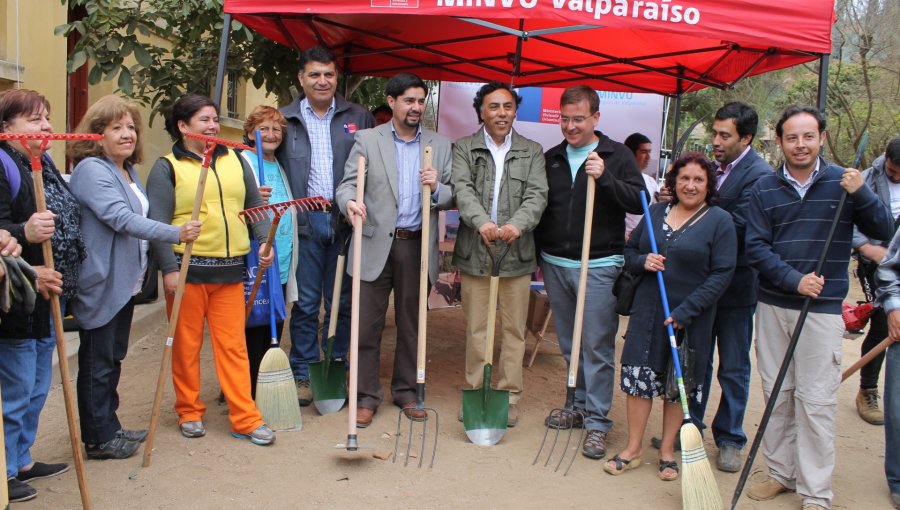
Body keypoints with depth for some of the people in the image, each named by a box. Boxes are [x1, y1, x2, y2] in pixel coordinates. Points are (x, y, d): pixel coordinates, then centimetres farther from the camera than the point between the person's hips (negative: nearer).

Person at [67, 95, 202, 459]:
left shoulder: (128, 171, 13)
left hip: (124, 281, 10)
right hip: (101, 283, -10)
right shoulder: (91, 170, -16)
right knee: (98, 362, 1)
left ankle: (109, 428, 29)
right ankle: (98, 439, 12)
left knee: (113, 358, 17)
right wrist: (176, 234, -32)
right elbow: (121, 218, -27)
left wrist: (141, 269, 29)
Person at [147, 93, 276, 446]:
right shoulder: (167, 167, -1)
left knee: (233, 344, 3)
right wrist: (169, 269, -13)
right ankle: (189, 412, 24)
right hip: (187, 267, -3)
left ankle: (245, 418, 7)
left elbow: (255, 204, 15)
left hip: (229, 268, 3)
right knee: (186, 345, 8)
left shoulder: (233, 160, 12)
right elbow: (158, 222, -6)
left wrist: (264, 240, 0)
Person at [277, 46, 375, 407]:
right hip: (304, 223, 0)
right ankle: (303, 374, 15)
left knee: (341, 302, 8)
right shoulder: (285, 119, 9)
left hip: (345, 222, 1)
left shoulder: (358, 118, 9)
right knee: (305, 303, 4)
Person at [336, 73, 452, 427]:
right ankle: (366, 397, 15)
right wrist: (350, 202, -26)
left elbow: (452, 195, 9)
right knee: (368, 324, 2)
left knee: (412, 324, 11)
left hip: (418, 246, 2)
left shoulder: (440, 145, 10)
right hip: (376, 244, -2)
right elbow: (348, 184, -3)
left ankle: (406, 391, 26)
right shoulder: (367, 140, 3)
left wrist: (436, 189, -14)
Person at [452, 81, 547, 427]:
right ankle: (474, 392, 19)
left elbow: (537, 195, -3)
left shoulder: (532, 152, 10)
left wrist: (517, 224, -24)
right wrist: (482, 222, -29)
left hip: (516, 252, 1)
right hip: (474, 251, 0)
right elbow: (462, 189, -9)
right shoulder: (464, 148, 6)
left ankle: (510, 396, 17)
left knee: (514, 330, 6)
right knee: (475, 328, 7)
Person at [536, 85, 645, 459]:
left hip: (599, 267, -4)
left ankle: (597, 422, 8)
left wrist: (604, 177, -22)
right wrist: (536, 257, 13)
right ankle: (580, 406, 29)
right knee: (569, 345, 14)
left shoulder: (617, 155, -1)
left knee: (597, 347, -2)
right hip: (555, 265, 5)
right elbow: (538, 208, 15)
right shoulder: (551, 158, 10)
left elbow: (640, 202, -9)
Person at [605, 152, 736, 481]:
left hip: (691, 317, -3)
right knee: (638, 376, 1)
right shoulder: (656, 213, 8)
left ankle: (667, 451, 24)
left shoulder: (720, 221, -4)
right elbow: (629, 251, 15)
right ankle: (633, 448, 16)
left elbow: (721, 275, -10)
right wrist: (642, 261, -9)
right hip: (647, 311, 3)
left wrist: (684, 312, -17)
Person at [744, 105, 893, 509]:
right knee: (776, 393, 11)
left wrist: (862, 194, -19)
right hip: (772, 305, 2)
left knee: (815, 401, -1)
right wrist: (794, 280, -16)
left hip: (822, 308, -2)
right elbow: (756, 248, -2)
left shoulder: (842, 182, 1)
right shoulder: (764, 189, 3)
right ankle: (781, 472, 26)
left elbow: (884, 232, -3)